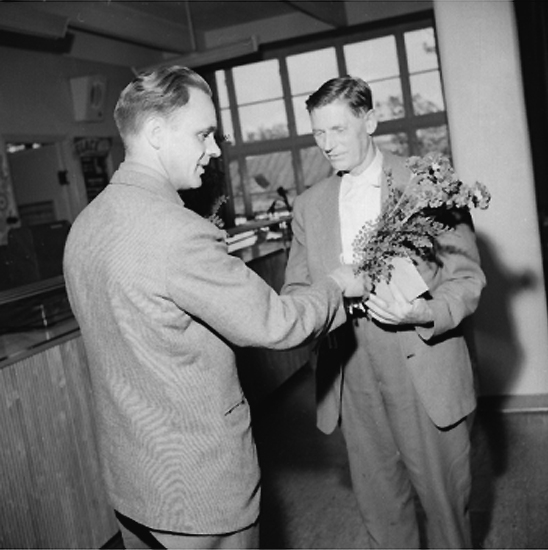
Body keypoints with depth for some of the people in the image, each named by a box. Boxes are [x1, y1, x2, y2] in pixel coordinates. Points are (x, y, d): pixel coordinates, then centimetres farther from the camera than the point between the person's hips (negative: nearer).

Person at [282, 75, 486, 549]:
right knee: (379, 507, 14)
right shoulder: (308, 205, 8)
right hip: (352, 382, 3)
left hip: (426, 376, -2)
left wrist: (425, 313, -23)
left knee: (445, 502, 11)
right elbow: (296, 287, 11)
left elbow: (467, 279, -3)